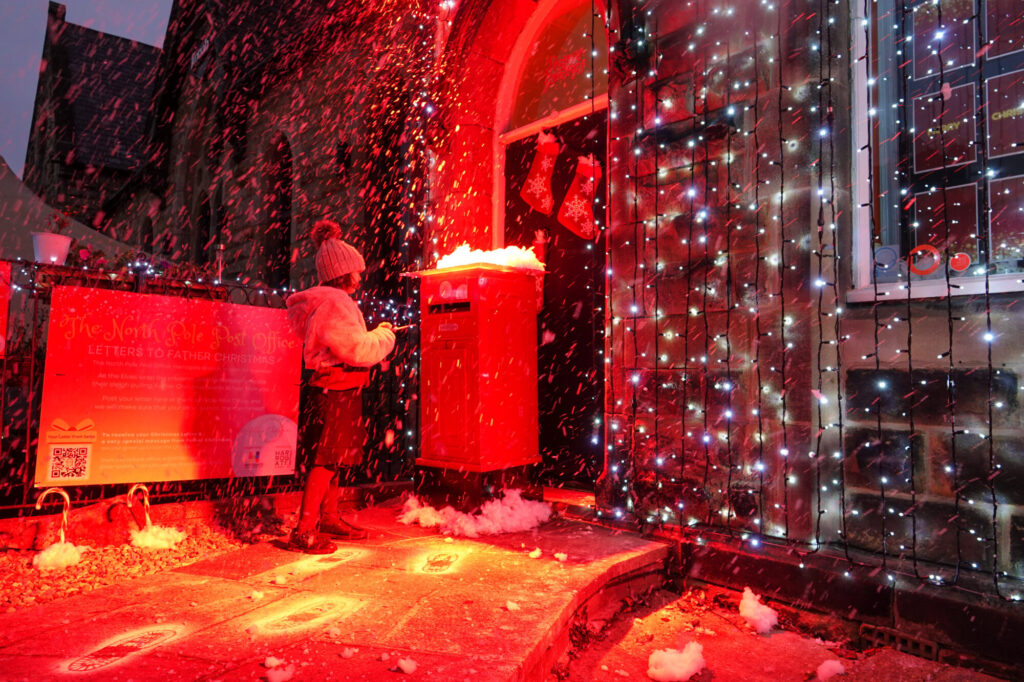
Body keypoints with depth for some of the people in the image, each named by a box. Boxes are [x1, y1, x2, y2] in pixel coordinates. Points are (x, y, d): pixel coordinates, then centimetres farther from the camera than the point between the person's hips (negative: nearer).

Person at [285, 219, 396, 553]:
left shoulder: (326, 301, 17)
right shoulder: (335, 304, -17)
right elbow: (360, 351, -21)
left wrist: (375, 335, 17)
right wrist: (384, 335, -4)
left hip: (337, 390, 11)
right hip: (338, 391, -11)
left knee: (336, 456, 18)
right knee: (328, 458, -8)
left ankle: (329, 518, 30)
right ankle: (304, 531, -3)